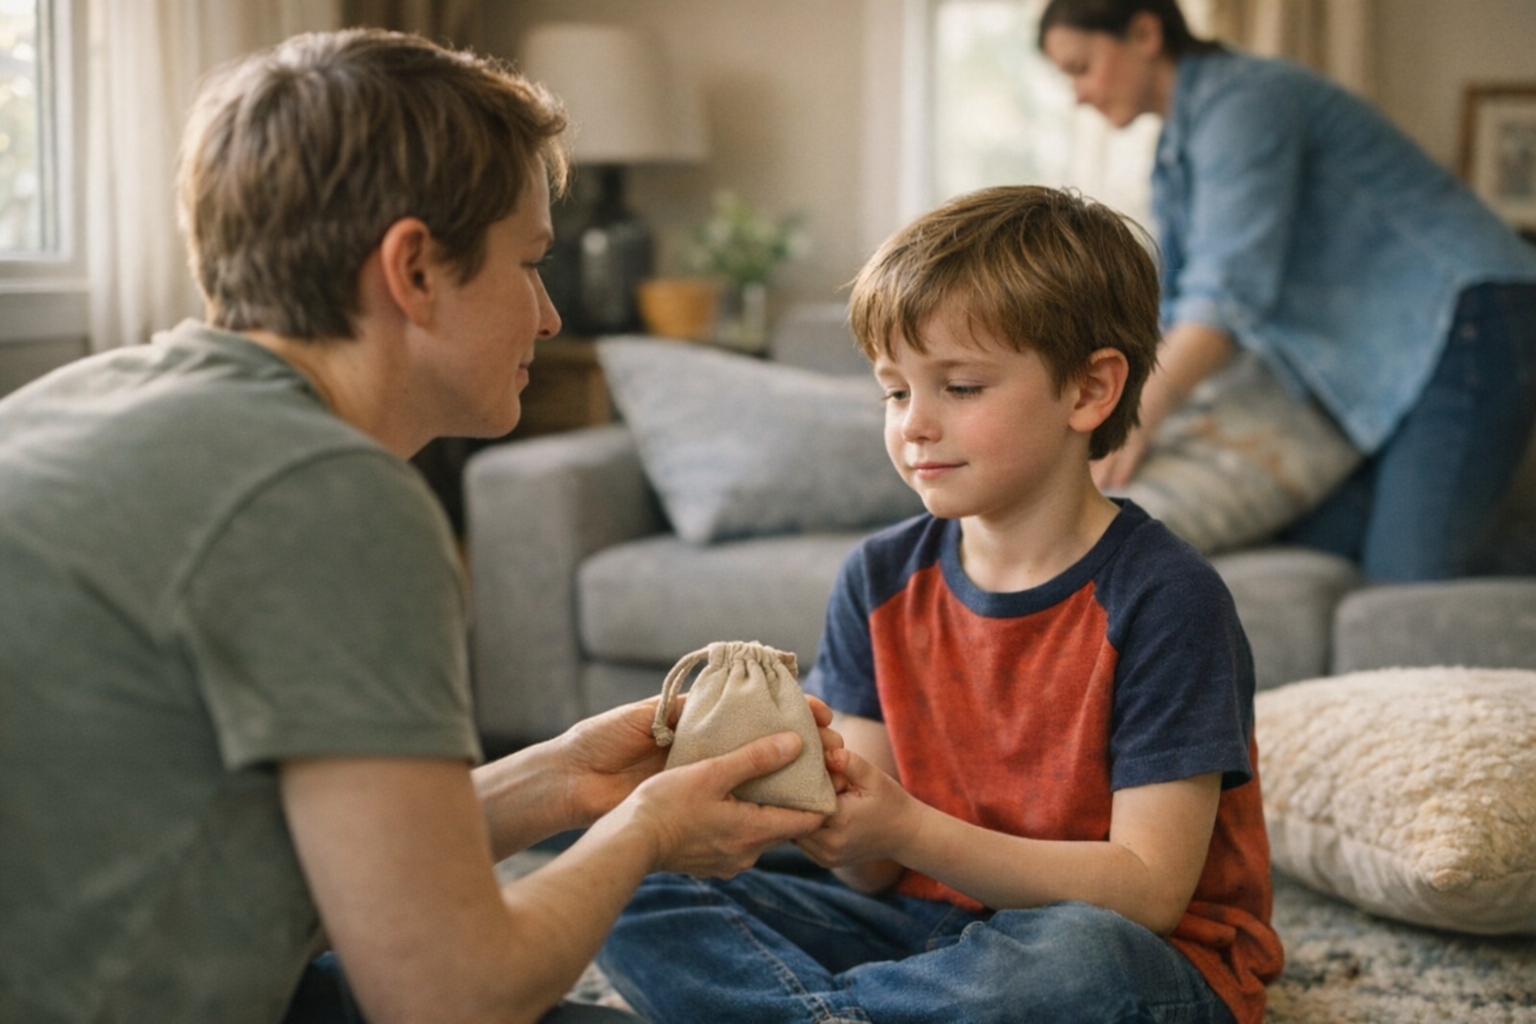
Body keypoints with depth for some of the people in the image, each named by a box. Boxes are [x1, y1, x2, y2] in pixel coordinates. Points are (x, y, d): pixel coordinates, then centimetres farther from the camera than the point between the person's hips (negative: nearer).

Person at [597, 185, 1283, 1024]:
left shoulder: (1162, 598, -14)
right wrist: (824, 806, -25)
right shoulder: (880, 580, 2)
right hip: (932, 922, 5)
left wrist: (908, 830, -27)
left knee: (1074, 956, -41)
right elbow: (878, 872, 0)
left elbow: (1148, 890, -17)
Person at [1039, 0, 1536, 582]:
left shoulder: (1240, 102, -13)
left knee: (1407, 589, -19)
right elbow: (1176, 311, 23)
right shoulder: (1176, 150, 18)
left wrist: (1137, 421, -27)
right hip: (1386, 369, 10)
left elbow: (1229, 290, -23)